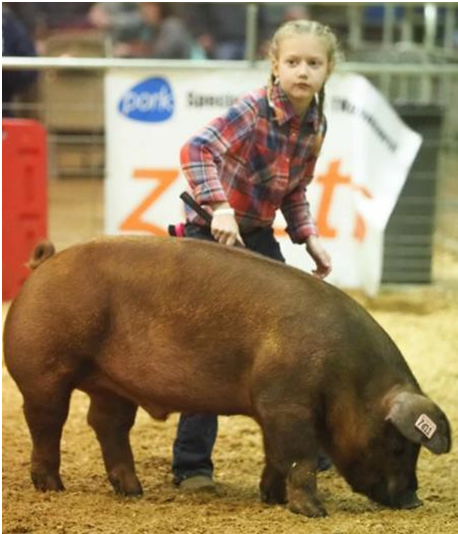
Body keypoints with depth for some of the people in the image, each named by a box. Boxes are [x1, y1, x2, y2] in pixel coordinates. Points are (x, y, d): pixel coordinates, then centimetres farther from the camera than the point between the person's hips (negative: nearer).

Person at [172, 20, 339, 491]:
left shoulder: (315, 125, 0)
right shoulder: (254, 110, -21)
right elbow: (196, 150, -34)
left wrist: (308, 238, 0)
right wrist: (219, 207, -44)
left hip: (257, 236, 7)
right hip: (212, 233, -7)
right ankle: (191, 465, 0)